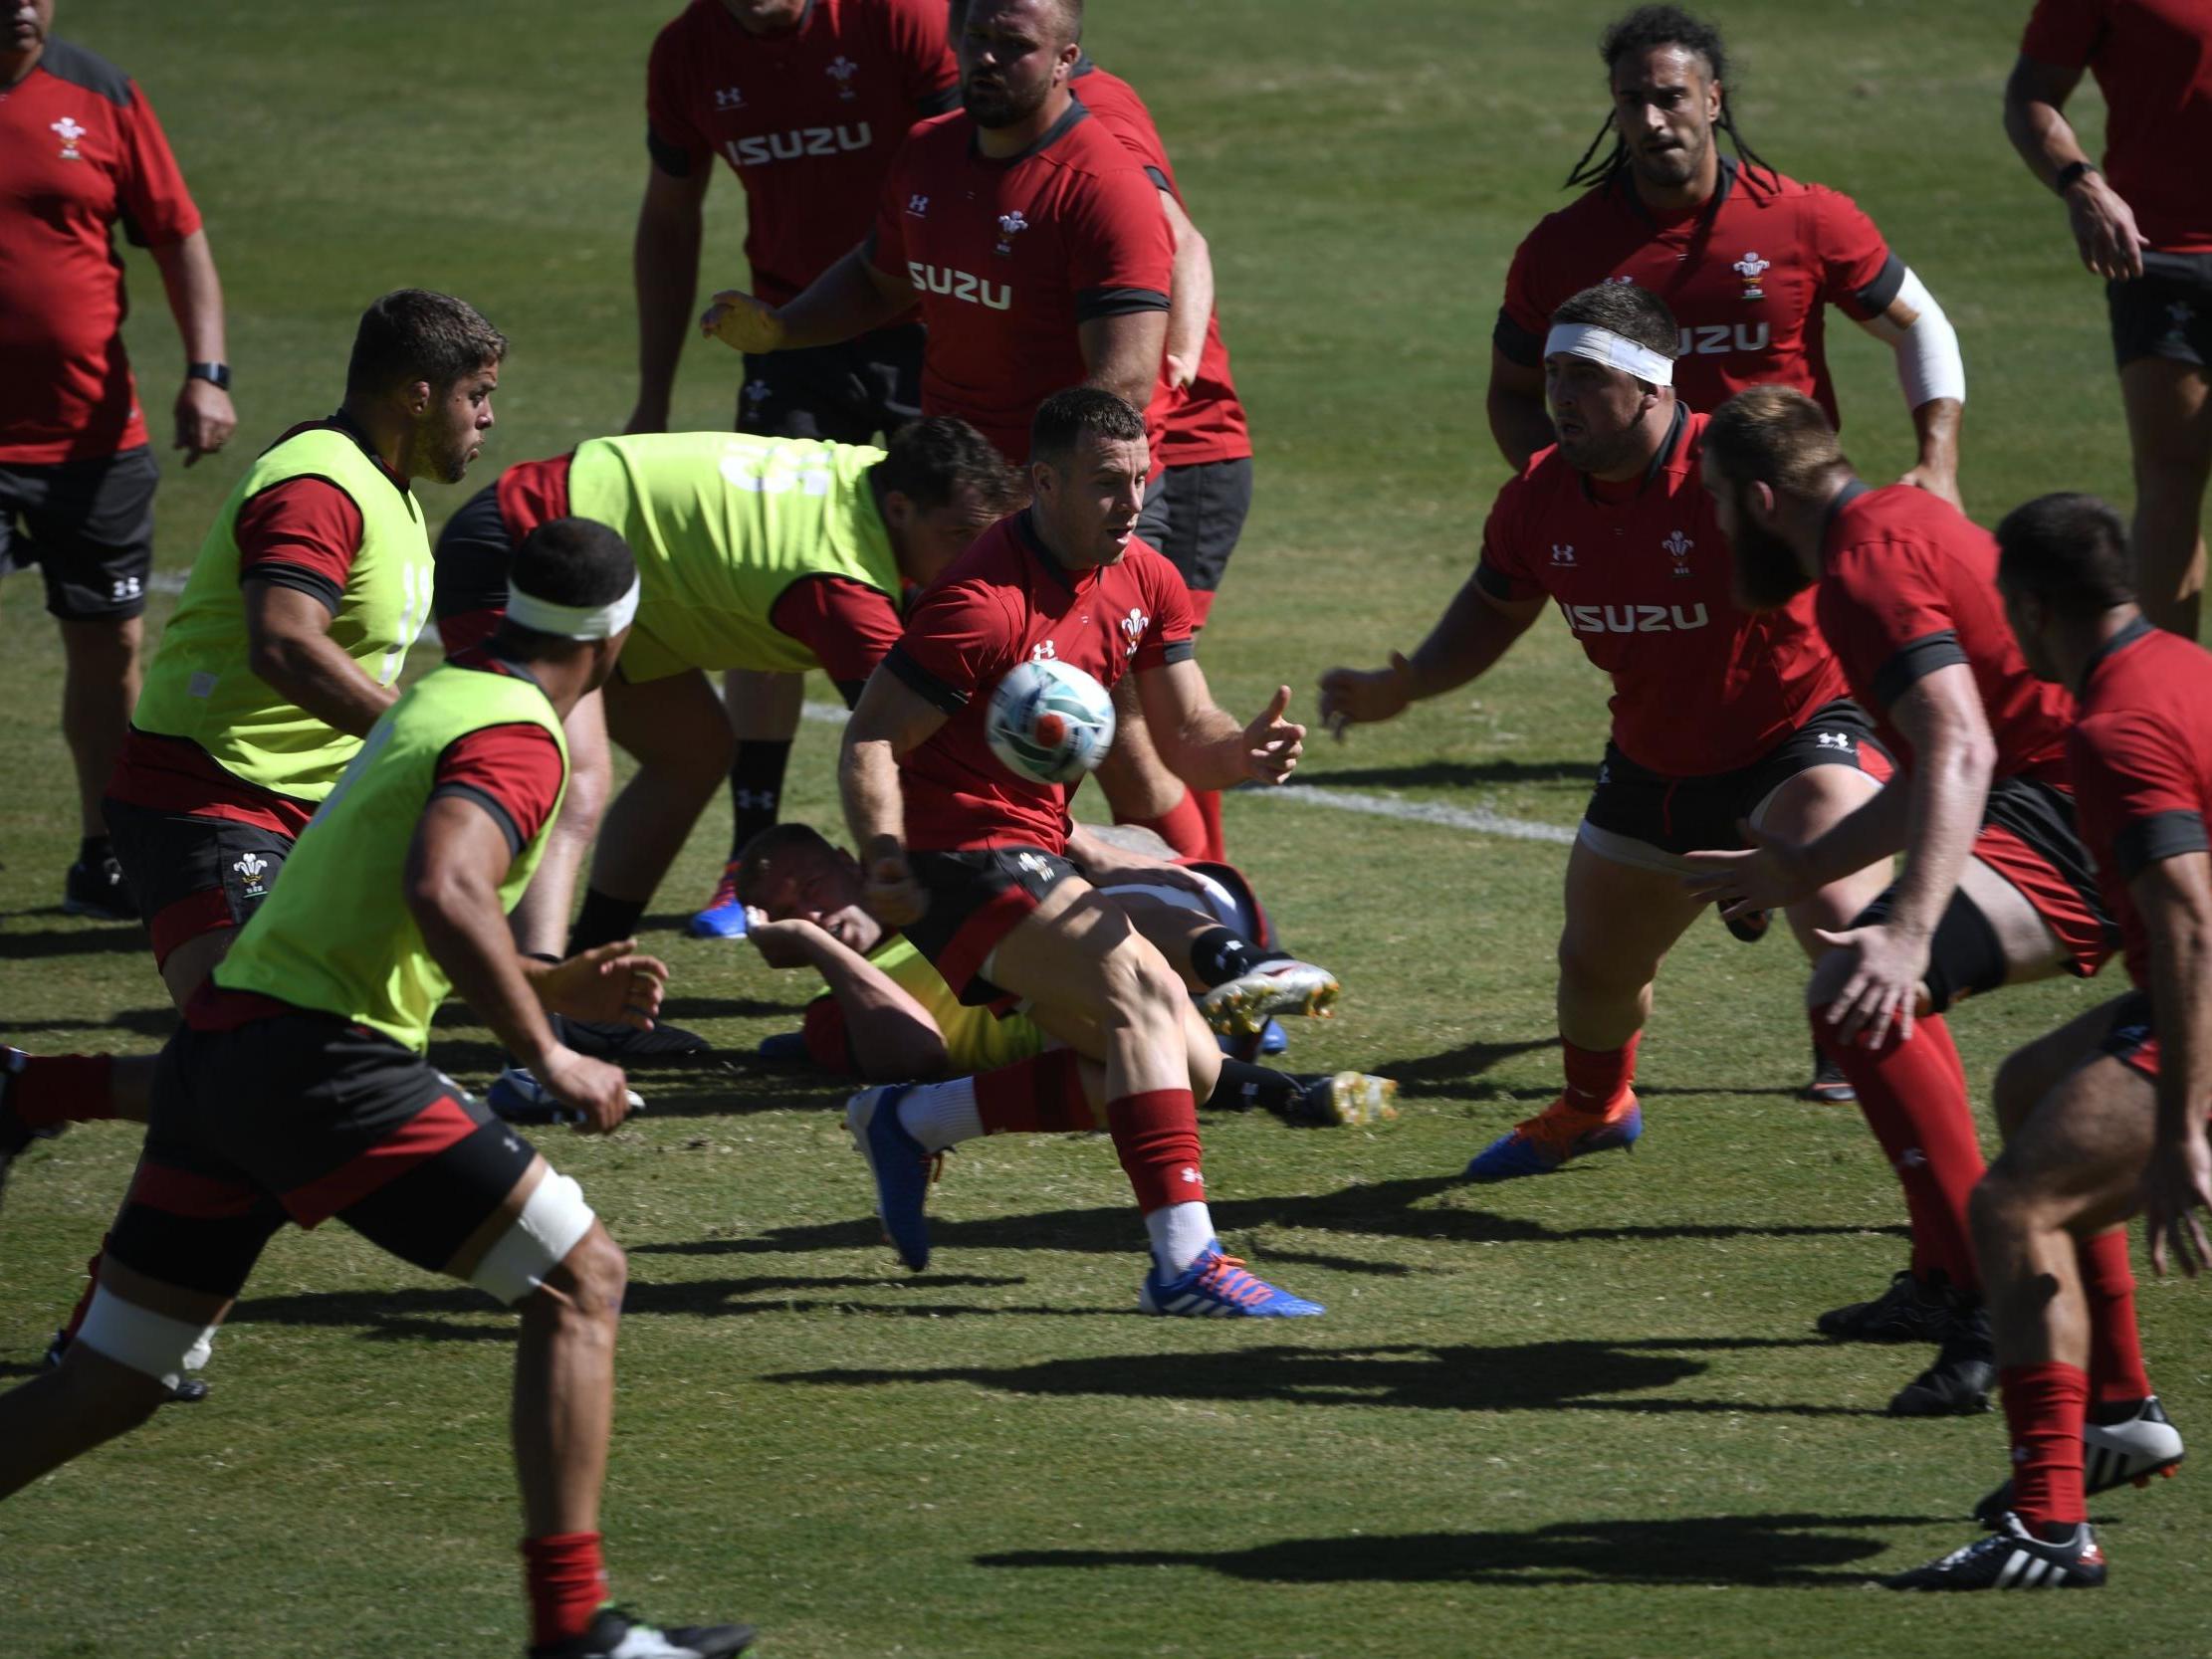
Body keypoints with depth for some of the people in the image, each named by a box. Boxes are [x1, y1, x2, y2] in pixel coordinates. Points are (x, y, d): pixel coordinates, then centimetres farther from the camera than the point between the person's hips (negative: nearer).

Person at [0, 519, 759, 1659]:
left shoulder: (437, 701, 21)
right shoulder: (516, 738, -8)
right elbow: (445, 891, -28)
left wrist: (562, 987, 26)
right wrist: (546, 1055, -21)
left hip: (216, 1045, 9)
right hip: (318, 1062, -9)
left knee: (110, 1387, 12)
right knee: (579, 1281, 0)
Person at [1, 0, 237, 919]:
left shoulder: (100, 97, 2)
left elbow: (180, 240, 6)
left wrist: (206, 372, -4)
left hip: (95, 431, 3)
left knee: (111, 640, 9)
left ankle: (104, 862, 24)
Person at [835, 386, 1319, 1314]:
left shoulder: (1143, 583, 5)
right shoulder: (986, 604, -21)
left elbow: (1186, 739, 7)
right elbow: (870, 742, -20)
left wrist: (1247, 751, -16)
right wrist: (884, 861, -36)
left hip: (1035, 852, 9)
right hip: (959, 854, -9)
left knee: (1190, 1067, 6)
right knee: (1143, 991, -27)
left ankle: (911, 1121, 12)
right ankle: (1184, 1262, -34)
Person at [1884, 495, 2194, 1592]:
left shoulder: (2118, 730, -22)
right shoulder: (2181, 667, 9)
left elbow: (2190, 929, -31)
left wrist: (2177, 1140, -33)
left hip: (2199, 1030, -11)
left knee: (2013, 1209, -19)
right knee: (2029, 1092, 30)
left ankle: (2052, 1525, -28)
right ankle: (2118, 1412, 31)